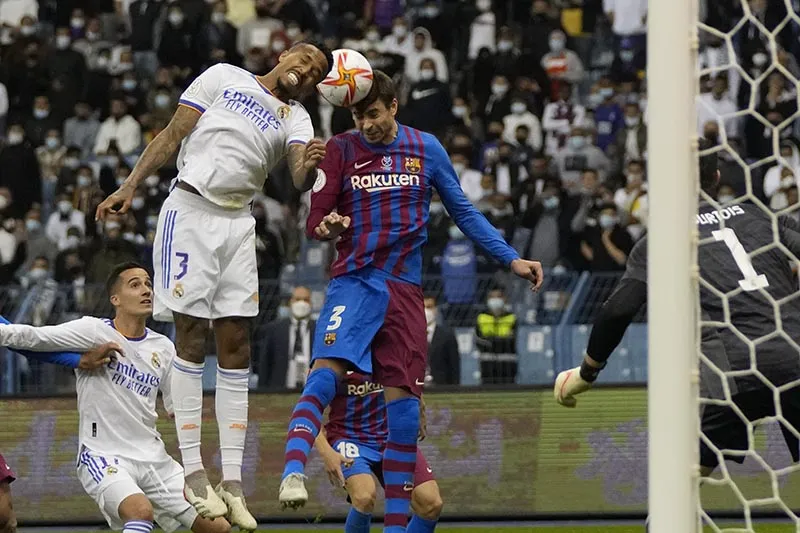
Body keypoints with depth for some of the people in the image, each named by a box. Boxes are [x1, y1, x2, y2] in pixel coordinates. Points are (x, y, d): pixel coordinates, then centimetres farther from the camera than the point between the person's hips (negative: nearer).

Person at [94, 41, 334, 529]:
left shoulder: (295, 119, 11)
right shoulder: (225, 78, 4)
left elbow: (300, 178, -9)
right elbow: (173, 136, 3)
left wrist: (309, 166, -33)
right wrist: (130, 186, -4)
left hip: (239, 223, 4)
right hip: (191, 210, -4)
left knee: (236, 348, 1)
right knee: (192, 339, -6)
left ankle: (232, 481, 1)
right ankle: (193, 472, -6)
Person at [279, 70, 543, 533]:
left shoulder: (426, 149, 8)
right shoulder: (340, 150, 3)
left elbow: (463, 211, 16)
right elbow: (315, 222, 3)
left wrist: (511, 259, 12)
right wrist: (328, 228, -21)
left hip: (405, 289, 2)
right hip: (355, 281, -2)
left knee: (404, 406, 0)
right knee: (327, 371, -28)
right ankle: (293, 472, -41)